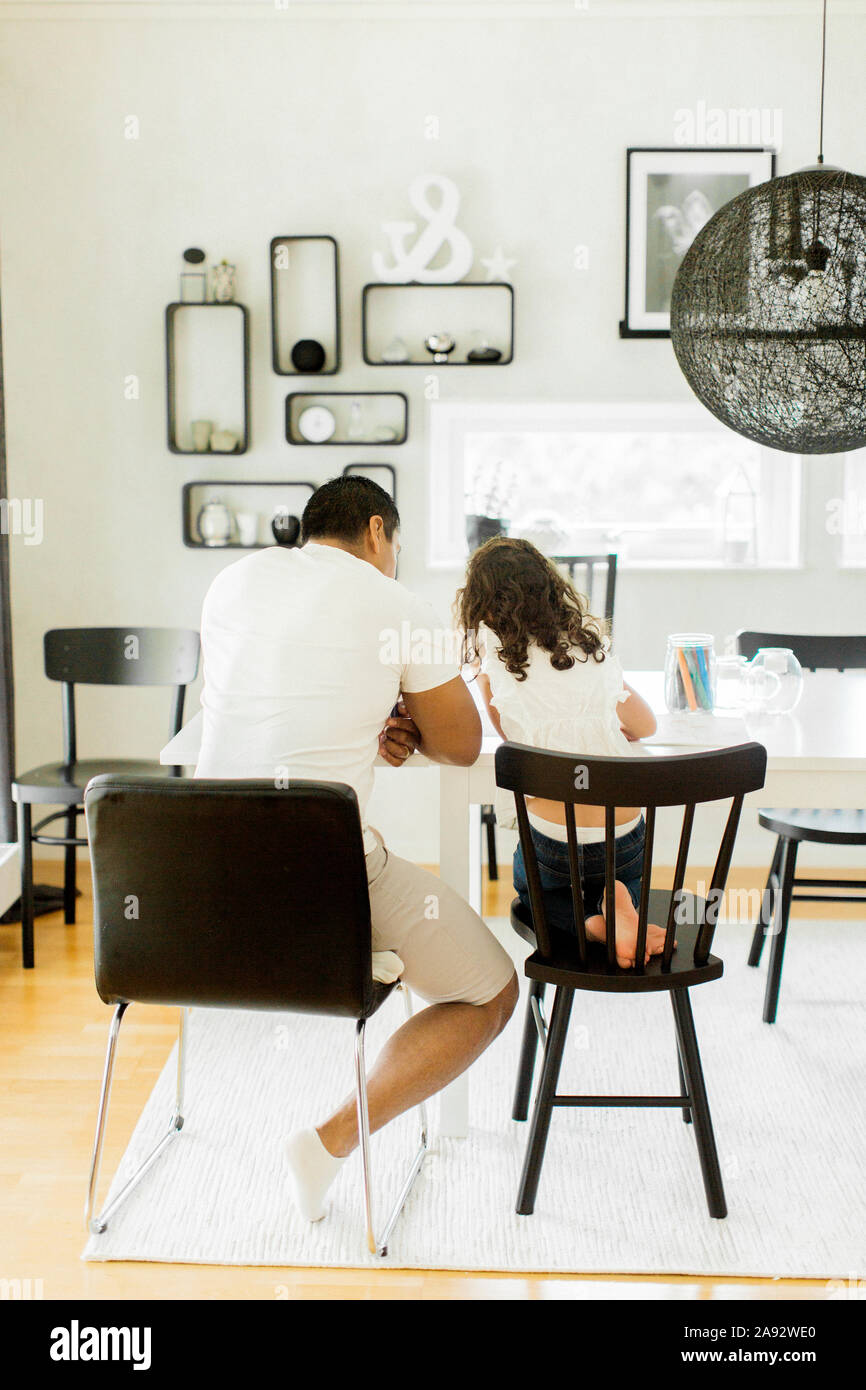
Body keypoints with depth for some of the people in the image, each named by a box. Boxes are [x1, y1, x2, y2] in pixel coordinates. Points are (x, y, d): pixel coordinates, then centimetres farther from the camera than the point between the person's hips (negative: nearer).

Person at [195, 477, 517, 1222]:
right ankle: (333, 1137, 1)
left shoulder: (233, 581, 10)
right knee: (491, 995, 13)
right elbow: (462, 745, 6)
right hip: (328, 874, -6)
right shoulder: (399, 608, -4)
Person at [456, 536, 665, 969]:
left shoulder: (489, 640, 0)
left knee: (529, 884, 30)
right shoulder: (589, 639, 10)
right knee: (618, 875, 37)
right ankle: (614, 900, 2)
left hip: (554, 842, -3)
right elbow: (644, 725, 19)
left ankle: (592, 920, -1)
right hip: (626, 842, 4)